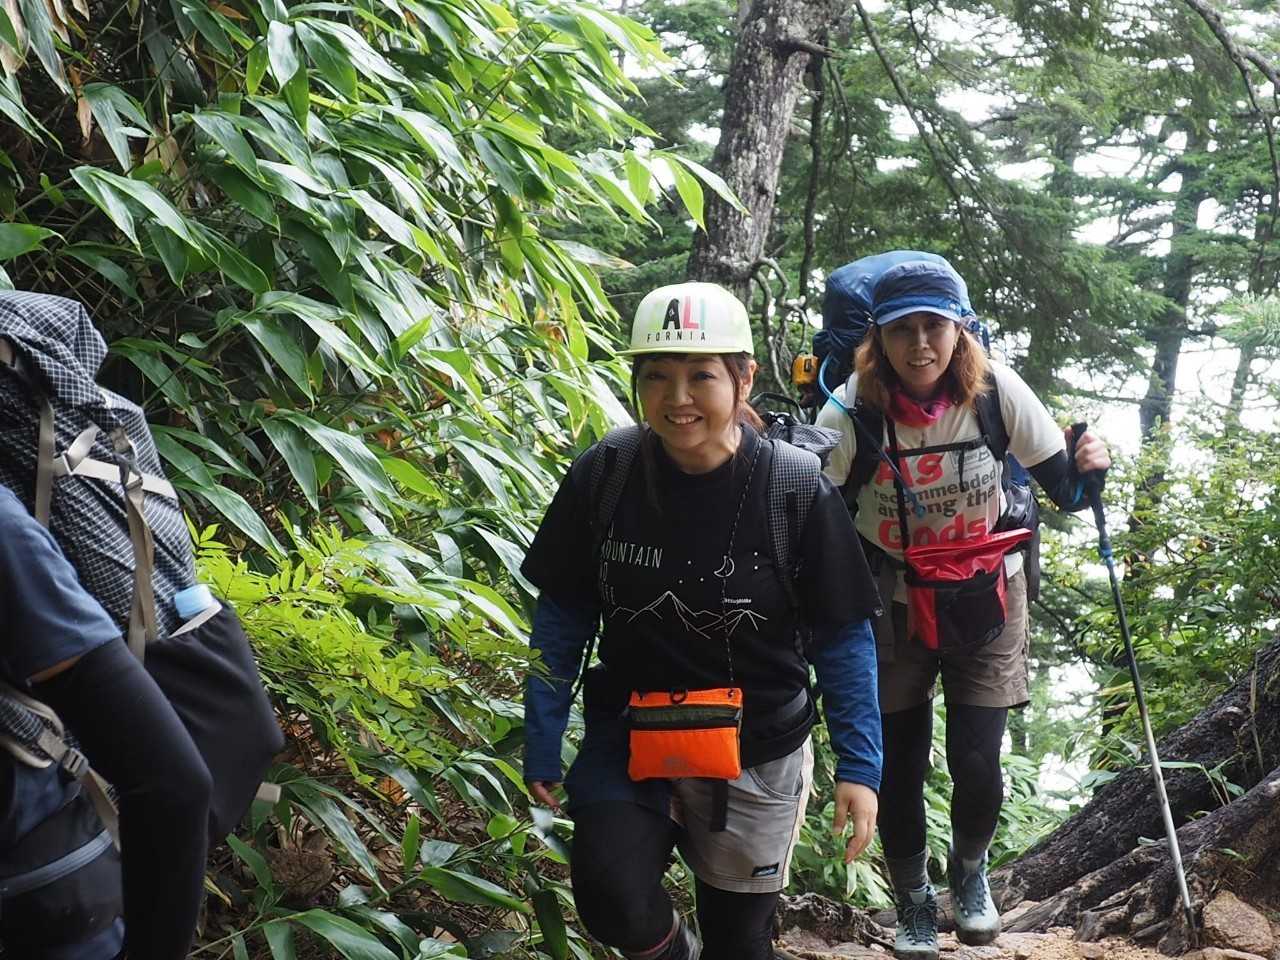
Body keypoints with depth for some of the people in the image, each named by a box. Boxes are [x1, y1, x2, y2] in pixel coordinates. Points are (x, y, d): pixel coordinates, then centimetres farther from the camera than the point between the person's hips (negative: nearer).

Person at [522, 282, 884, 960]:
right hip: (628, 743, 1)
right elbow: (562, 619, -1)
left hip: (755, 755, 0)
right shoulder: (601, 478, -10)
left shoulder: (798, 492, -15)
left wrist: (859, 764, -12)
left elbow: (841, 636, -7)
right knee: (612, 905, -22)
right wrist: (541, 747, -1)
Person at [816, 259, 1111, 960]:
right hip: (891, 605, 0)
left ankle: (969, 870, 31)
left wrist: (1087, 469, -34)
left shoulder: (996, 391, -19)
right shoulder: (852, 409, -21)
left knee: (977, 766, -5)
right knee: (898, 770, 4)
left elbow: (1063, 492, -12)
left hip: (986, 597, 0)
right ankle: (913, 900, 34)